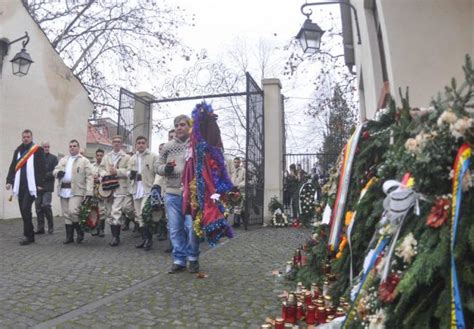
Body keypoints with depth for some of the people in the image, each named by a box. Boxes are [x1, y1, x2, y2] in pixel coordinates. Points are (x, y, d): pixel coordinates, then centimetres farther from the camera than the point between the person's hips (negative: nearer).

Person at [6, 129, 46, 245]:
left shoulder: (38, 150, -2)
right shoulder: (18, 151, 15)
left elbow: (41, 168, -6)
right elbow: (13, 166, 15)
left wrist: (40, 183, -12)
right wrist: (9, 181, 5)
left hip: (31, 185, -6)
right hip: (20, 185, 6)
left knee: (26, 209, -12)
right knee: (23, 210, 8)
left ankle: (28, 235, -3)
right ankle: (30, 235, 16)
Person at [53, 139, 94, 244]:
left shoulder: (84, 161, 0)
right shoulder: (63, 160, 19)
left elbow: (89, 177, -6)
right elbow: (55, 170, 19)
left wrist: (89, 192, -16)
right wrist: (58, 172, -8)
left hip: (77, 190, -6)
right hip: (64, 190, 6)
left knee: (73, 212, -18)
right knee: (66, 214, 9)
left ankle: (80, 232, 3)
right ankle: (69, 236, 18)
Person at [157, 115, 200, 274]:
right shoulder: (167, 146, 10)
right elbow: (159, 166, 13)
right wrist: (165, 168, -8)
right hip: (172, 194, 3)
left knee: (192, 227, -1)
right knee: (175, 229, 7)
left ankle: (193, 259, 19)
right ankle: (179, 260, 19)